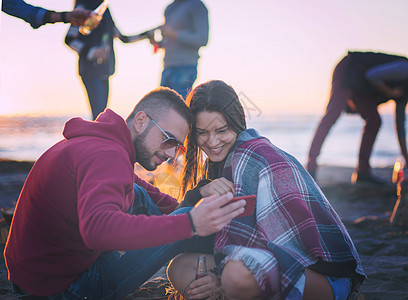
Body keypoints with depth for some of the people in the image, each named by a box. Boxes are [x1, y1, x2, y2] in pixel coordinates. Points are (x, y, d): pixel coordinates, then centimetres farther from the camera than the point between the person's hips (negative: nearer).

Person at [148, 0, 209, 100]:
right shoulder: (169, 9, 21)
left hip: (185, 68, -8)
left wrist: (174, 34, -18)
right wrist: (156, 43, 8)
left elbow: (202, 39, -12)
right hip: (168, 68, 8)